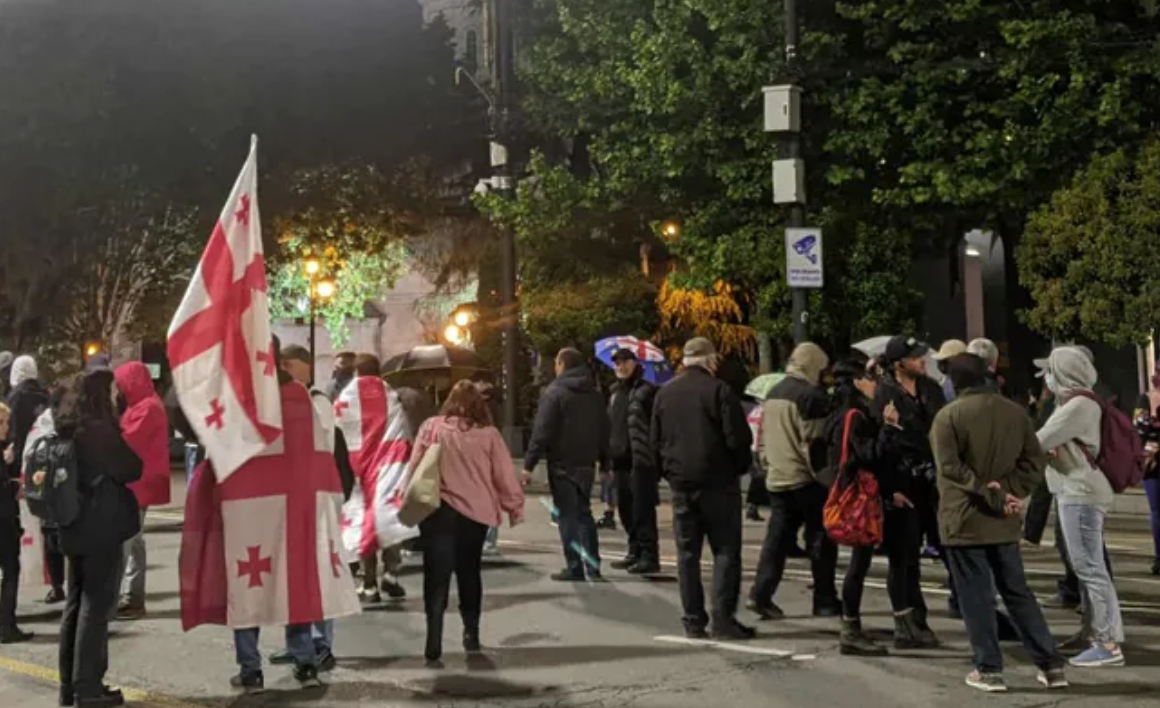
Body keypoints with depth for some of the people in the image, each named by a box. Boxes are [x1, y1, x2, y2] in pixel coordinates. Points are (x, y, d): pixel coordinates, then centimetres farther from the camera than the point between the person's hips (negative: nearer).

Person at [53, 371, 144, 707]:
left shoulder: (66, 431, 9)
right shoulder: (98, 429, -16)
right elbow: (130, 470, -12)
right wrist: (127, 448, 4)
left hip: (75, 526, 8)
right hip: (101, 526, -8)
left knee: (76, 603, 13)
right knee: (95, 604, -3)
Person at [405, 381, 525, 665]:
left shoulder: (431, 427, 0)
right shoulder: (488, 434, 0)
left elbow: (414, 469, -1)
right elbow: (505, 476, 2)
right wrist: (515, 508, 12)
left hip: (437, 510, -1)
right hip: (475, 511, 2)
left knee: (437, 577, -2)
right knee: (469, 572, 19)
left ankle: (434, 644, -11)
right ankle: (471, 635, 26)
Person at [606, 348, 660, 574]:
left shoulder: (646, 391, -6)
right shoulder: (616, 393, 19)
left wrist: (644, 457, -16)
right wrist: (609, 457, 19)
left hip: (640, 461, -8)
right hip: (621, 460, 8)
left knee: (642, 509, -7)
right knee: (625, 508, 13)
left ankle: (649, 556, -3)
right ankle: (635, 552, 23)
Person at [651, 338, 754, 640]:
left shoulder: (664, 394, 9)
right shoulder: (718, 390, -9)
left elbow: (655, 441, 11)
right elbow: (737, 437, -12)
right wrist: (741, 466, 4)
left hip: (681, 483, 5)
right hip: (718, 481, -5)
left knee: (687, 553, 8)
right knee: (726, 550, 1)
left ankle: (693, 621, 9)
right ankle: (723, 618, -4)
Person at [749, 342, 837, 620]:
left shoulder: (773, 394, 15)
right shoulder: (811, 396, -13)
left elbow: (763, 439, 20)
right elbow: (815, 444, -17)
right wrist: (826, 478, -12)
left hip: (776, 480, 7)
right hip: (806, 481, -7)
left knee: (777, 539, 8)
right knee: (820, 541, 3)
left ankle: (761, 594, -1)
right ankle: (825, 601, 8)